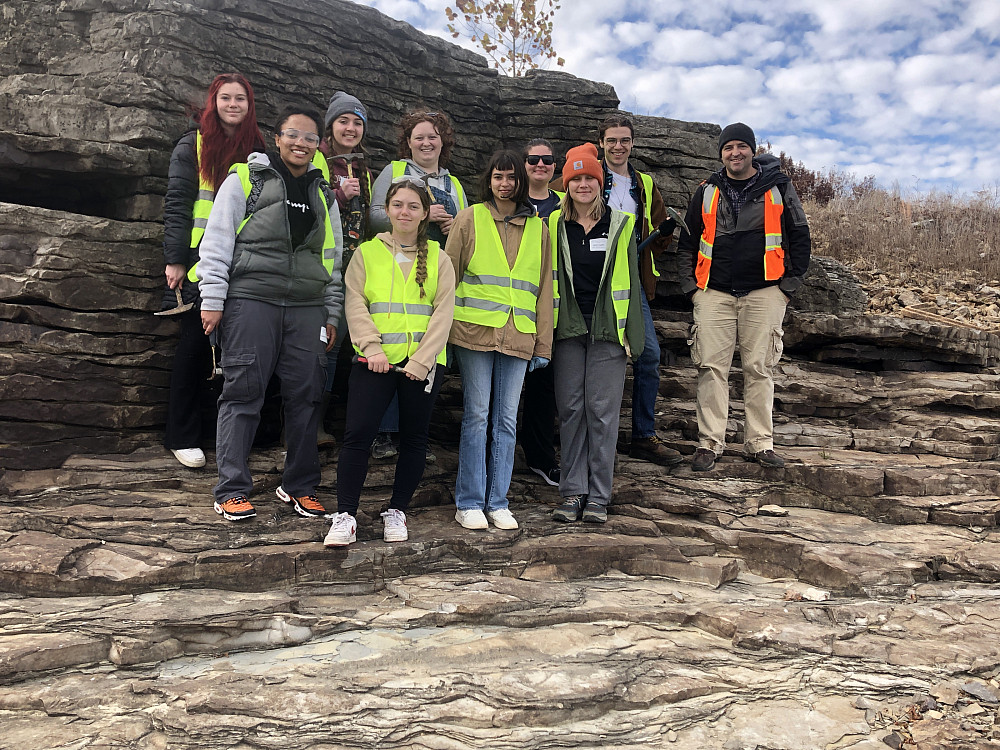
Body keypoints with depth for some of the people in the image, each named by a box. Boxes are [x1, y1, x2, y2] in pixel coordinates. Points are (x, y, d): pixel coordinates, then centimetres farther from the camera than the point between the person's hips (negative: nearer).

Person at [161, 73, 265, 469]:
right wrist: (175, 259, -11)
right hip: (201, 261, -3)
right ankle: (183, 436, 11)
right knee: (195, 343, 0)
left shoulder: (257, 150, 13)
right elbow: (177, 203, -3)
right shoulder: (193, 144, 3)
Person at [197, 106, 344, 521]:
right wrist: (212, 300, -6)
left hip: (307, 307, 4)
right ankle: (232, 491, 5)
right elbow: (217, 241, 2)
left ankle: (300, 486, 16)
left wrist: (332, 315, 14)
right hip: (251, 300, -4)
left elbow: (332, 258, 19)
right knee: (242, 393, -4)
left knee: (306, 395, 3)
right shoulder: (244, 179, 6)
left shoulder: (324, 194, 19)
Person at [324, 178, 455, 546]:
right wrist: (372, 348, -12)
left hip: (422, 363, 1)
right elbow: (355, 304, 2)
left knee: (413, 438, 7)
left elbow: (443, 311, 1)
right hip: (375, 360, -1)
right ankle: (345, 516, 2)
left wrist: (421, 360, -10)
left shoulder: (438, 258, 10)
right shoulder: (367, 253, 10)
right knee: (357, 433, -8)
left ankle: (396, 512, 21)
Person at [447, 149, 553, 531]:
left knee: (507, 420, 5)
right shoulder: (470, 218, 6)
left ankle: (498, 502, 15)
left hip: (518, 337, 3)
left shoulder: (537, 228, 14)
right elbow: (448, 274, 5)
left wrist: (543, 345, 9)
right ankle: (469, 503, 10)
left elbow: (544, 289, 14)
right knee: (476, 416, 0)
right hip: (475, 332, -2)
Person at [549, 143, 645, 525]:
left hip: (608, 329, -1)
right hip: (568, 329, 1)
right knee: (570, 409, 2)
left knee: (602, 410, -1)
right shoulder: (555, 226, 8)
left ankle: (598, 495, 9)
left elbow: (629, 280, 6)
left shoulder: (620, 224, 6)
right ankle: (572, 491, 12)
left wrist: (633, 334, 1)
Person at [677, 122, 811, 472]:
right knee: (712, 367, -4)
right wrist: (691, 284, 6)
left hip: (764, 292, -1)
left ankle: (760, 443, 9)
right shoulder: (707, 191, 11)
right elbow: (688, 242, 17)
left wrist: (789, 284, 2)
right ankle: (709, 443, 2)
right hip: (714, 292, 1)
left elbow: (800, 237, 9)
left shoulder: (778, 187, 7)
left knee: (759, 368, 1)